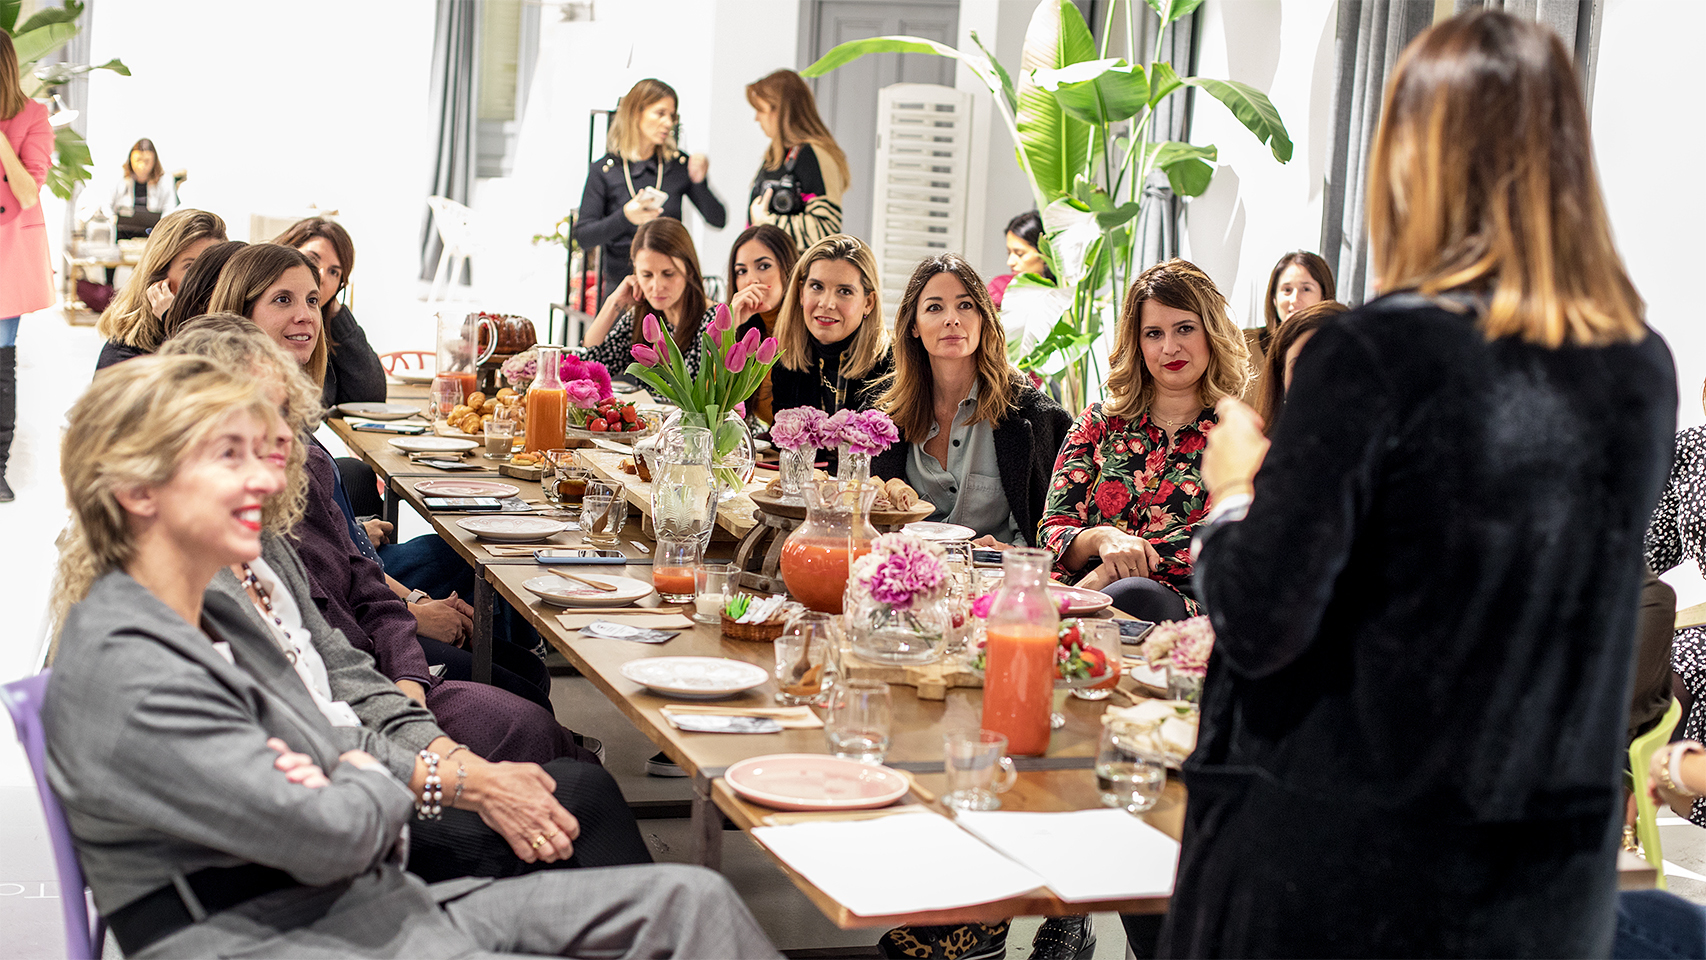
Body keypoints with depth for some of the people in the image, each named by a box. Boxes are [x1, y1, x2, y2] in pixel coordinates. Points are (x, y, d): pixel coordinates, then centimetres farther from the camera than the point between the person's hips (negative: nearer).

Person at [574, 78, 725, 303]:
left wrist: (700, 182, -12)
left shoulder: (679, 165, 6)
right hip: (620, 283, -1)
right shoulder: (603, 170, 1)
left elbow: (718, 220, 5)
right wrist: (625, 217, -20)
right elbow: (583, 238, -4)